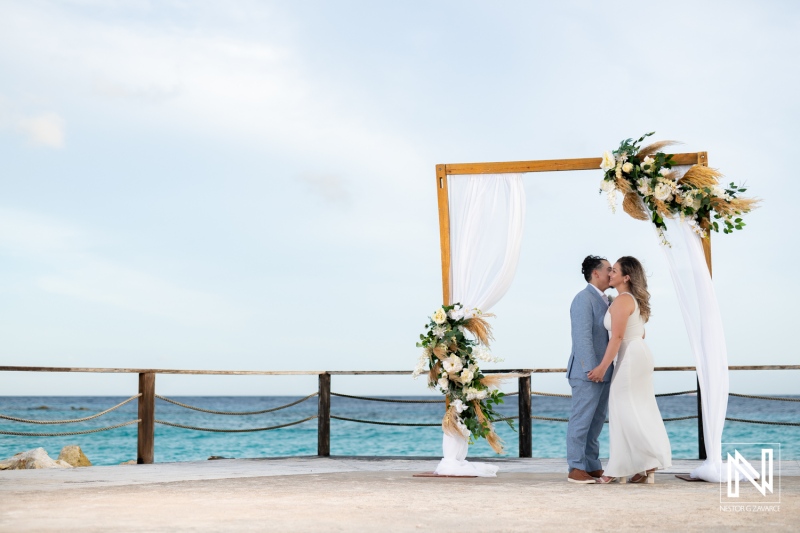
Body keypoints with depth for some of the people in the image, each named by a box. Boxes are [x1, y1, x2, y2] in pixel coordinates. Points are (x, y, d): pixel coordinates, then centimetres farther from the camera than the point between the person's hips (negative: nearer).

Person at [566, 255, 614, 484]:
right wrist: (591, 369, -21)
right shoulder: (584, 299, -11)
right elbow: (583, 336, -18)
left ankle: (592, 466, 19)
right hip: (587, 372, -9)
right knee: (581, 420, -4)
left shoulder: (605, 300, 16)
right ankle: (576, 469, 1)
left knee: (596, 421, 12)